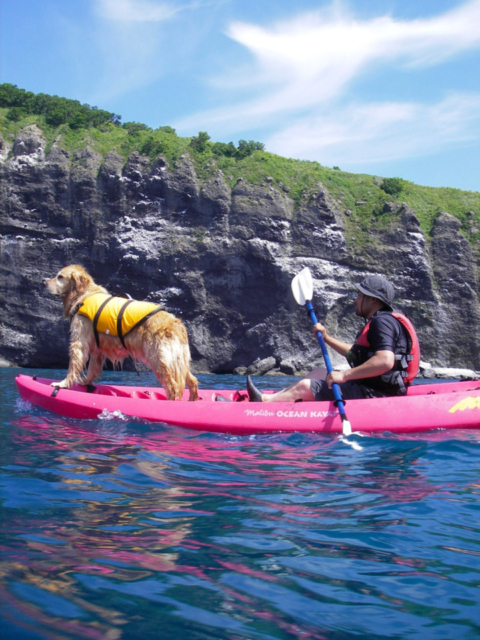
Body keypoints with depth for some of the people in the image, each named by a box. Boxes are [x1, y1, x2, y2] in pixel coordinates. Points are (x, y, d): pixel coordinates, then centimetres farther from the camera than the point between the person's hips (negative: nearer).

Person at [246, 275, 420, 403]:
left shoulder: (382, 322, -17)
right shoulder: (381, 321, 17)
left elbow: (385, 361, -33)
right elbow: (355, 353, 26)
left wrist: (345, 375, -31)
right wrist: (327, 338, 19)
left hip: (374, 393, -11)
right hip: (372, 388, 11)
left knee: (304, 387, -10)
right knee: (317, 374, 21)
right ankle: (267, 398, 21)